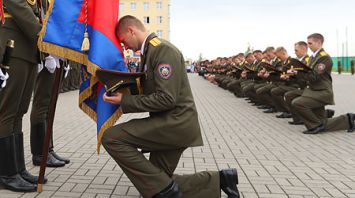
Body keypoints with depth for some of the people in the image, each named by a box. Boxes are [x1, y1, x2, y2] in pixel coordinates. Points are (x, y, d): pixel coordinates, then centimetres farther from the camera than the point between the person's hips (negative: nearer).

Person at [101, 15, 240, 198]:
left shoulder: (163, 49, -14)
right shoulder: (150, 51, 17)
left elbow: (166, 99, -23)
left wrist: (125, 101, -19)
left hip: (176, 122, -10)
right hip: (168, 123, 10)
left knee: (111, 137, -17)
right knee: (158, 182, 13)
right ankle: (220, 179, 17)